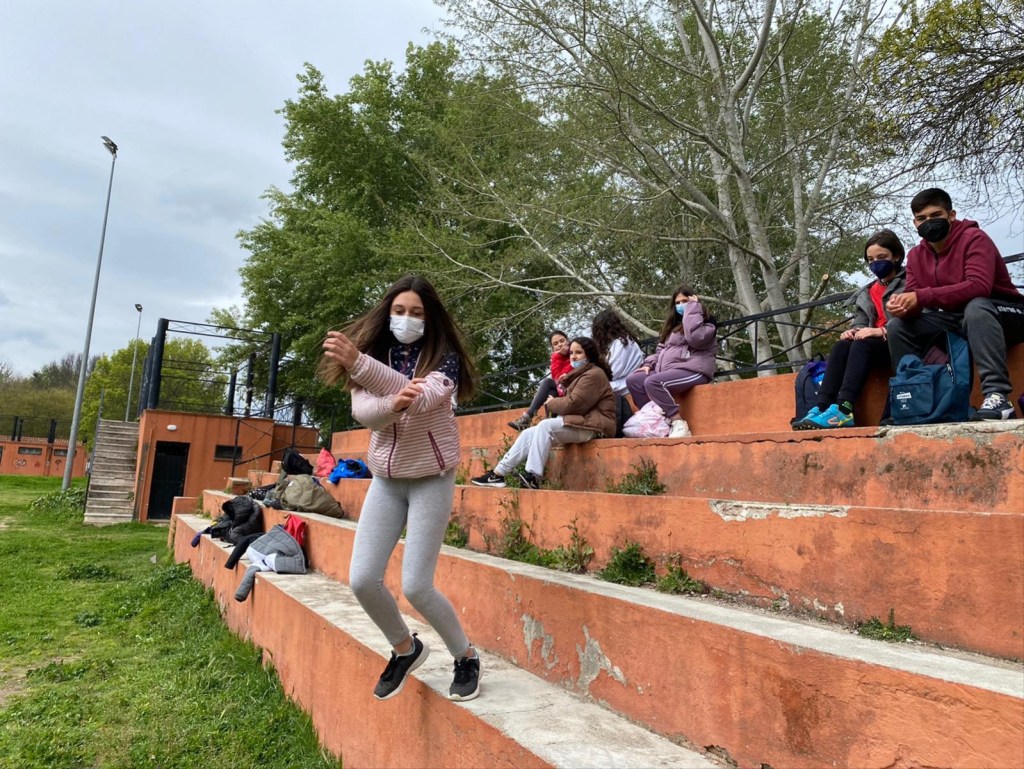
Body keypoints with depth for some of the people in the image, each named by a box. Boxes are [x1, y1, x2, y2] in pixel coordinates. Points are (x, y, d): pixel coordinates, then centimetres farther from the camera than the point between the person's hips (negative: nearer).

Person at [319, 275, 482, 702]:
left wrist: (357, 362, -39)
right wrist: (392, 404, -36)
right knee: (362, 580, -3)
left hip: (431, 479, -4)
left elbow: (422, 398, -29)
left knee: (415, 586, -9)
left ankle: (466, 656, 18)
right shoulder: (375, 352, 2)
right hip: (385, 479, 4)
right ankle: (405, 649, 24)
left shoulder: (444, 358, -9)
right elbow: (361, 410, -13)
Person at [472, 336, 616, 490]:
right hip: (581, 422, 10)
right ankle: (498, 474, -8)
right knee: (529, 433, -3)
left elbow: (574, 404, -18)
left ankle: (533, 477, -31)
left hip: (593, 425, -10)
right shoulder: (583, 374, 23)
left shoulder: (594, 374, -9)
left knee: (545, 425, -29)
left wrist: (551, 403, -1)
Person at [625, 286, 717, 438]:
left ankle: (679, 424, -29)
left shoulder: (706, 322, 3)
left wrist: (692, 308, -8)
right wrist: (649, 364, 5)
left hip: (692, 371, -8)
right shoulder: (673, 326, 26)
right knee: (633, 380, -7)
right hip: (668, 371, 9)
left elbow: (694, 338, -19)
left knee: (652, 382, -31)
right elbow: (661, 349, 25)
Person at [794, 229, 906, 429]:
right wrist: (854, 331, -9)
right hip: (873, 345, 5)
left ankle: (843, 410, -46)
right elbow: (860, 322, 14)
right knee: (841, 346, -25)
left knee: (862, 345, -33)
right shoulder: (867, 294, 22)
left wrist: (883, 331, -24)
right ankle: (822, 407, -40)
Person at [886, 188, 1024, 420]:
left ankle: (996, 395, -46)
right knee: (898, 326, -11)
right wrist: (902, 304, -30)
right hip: (958, 320, 6)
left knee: (975, 308, -39)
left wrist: (921, 297, -38)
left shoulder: (973, 238, -16)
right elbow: (913, 301, -4)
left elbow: (978, 286, -32)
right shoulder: (916, 255, 3)